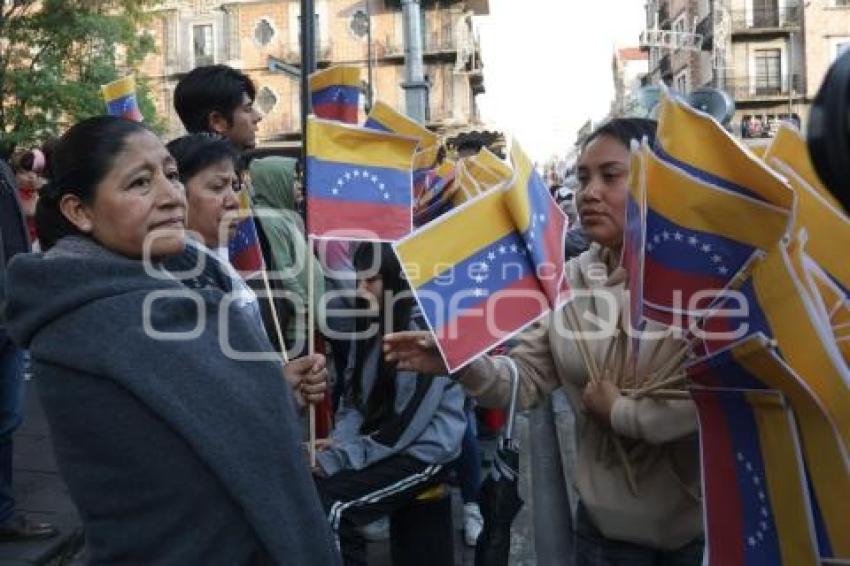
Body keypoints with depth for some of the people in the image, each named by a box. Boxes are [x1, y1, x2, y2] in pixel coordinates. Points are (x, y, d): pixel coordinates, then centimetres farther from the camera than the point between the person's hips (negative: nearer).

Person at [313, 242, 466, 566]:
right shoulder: (370, 326, 9)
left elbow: (407, 423, -19)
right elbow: (354, 400, 10)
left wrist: (340, 459, -16)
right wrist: (338, 446, -9)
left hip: (423, 452, -7)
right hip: (379, 447, 7)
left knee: (326, 504, -24)